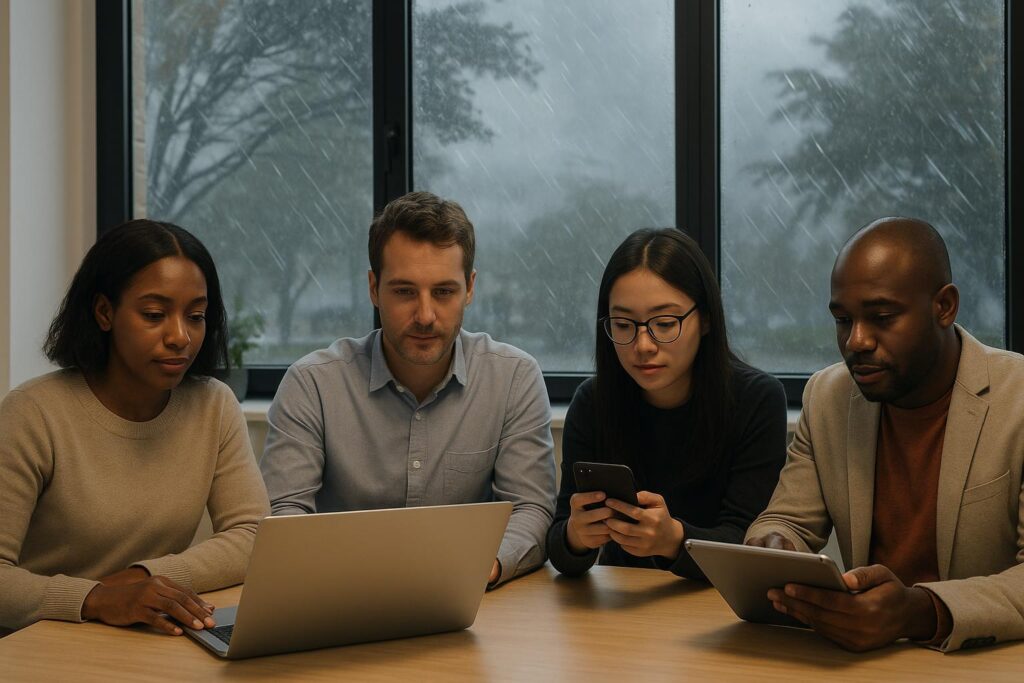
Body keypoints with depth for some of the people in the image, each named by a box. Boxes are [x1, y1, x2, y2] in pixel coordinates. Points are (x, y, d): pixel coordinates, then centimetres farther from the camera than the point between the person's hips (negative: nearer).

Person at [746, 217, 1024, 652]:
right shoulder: (826, 396, 5)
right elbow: (787, 523, 10)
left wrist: (920, 613, -34)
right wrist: (774, 555, -14)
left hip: (982, 660, -4)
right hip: (867, 661, 4)